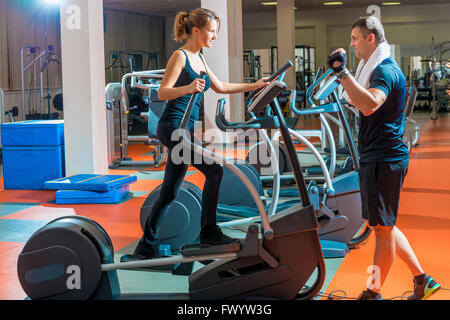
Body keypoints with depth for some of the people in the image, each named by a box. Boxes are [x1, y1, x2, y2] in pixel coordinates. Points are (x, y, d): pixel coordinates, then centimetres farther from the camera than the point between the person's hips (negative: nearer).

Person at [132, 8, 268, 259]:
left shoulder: (199, 59, 17)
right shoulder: (180, 56, -9)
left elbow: (220, 87, 24)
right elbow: (162, 92, -16)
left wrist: (254, 86, 20)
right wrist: (187, 89, -33)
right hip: (174, 126, -9)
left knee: (169, 192, 8)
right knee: (214, 171, -12)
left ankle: (147, 247, 14)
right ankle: (209, 232, 0)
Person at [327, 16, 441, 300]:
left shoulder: (386, 70, -16)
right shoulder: (377, 68, 18)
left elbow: (370, 105, -35)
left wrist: (342, 71, -36)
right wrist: (350, 99, 17)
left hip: (385, 160, -11)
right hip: (377, 159, 11)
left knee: (383, 228, 0)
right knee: (382, 226, 16)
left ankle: (374, 293, 11)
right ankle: (422, 280, 23)